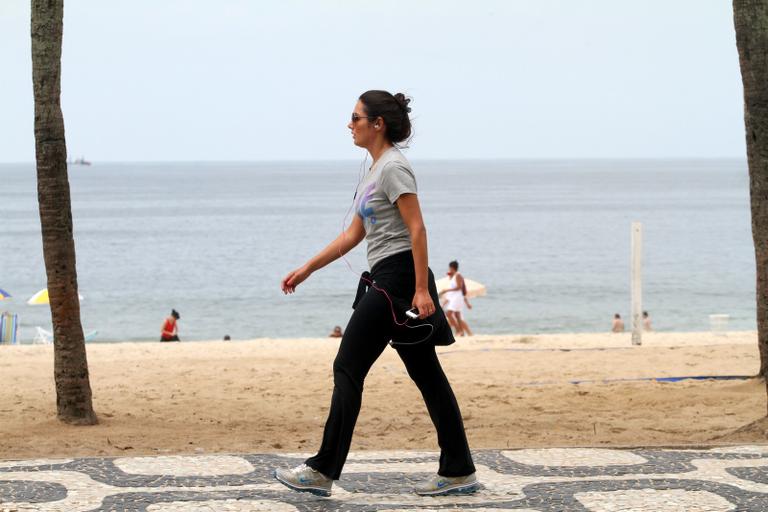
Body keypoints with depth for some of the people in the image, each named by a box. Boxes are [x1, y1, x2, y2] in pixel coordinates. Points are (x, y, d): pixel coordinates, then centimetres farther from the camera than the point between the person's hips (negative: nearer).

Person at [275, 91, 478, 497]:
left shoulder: (393, 167, -11)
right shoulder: (374, 170, 19)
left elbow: (417, 229, -18)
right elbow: (353, 235, 22)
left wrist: (422, 289, -24)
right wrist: (306, 270, 20)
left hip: (397, 279, -10)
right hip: (387, 280, 10)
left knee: (348, 368, -7)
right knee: (426, 374, 8)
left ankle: (324, 470, -3)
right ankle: (458, 472, 9)